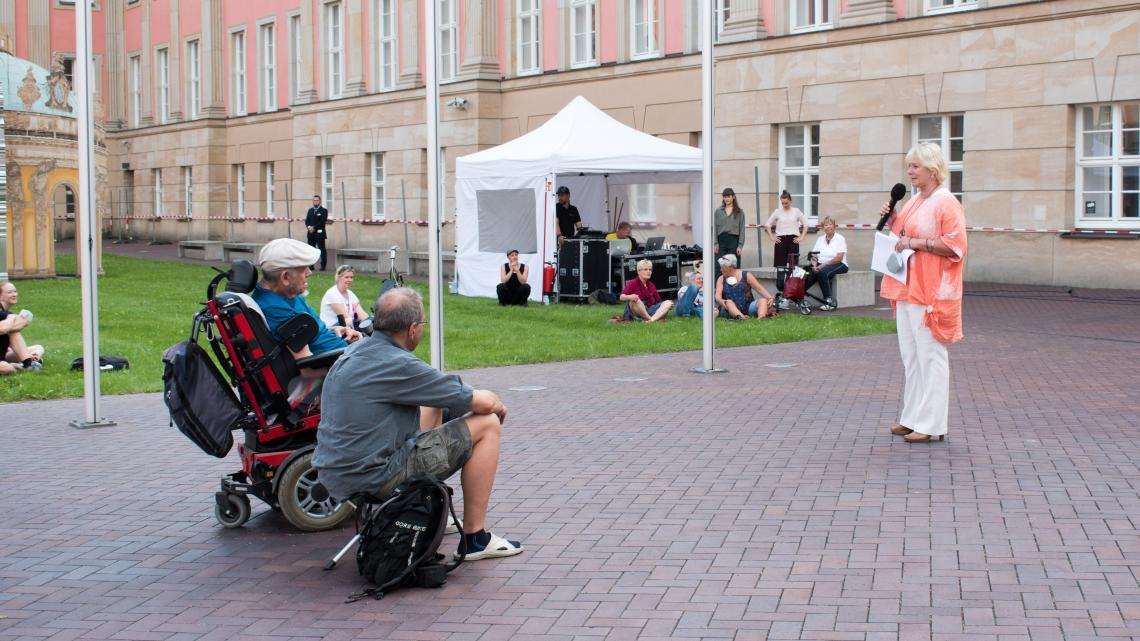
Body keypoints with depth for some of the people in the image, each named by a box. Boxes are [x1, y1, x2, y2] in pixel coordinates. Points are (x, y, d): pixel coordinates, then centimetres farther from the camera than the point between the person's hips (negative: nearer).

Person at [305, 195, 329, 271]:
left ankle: (323, 266, -5)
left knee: (322, 250, -5)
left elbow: (323, 221, -11)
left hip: (319, 233, -5)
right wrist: (309, 227, -10)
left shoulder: (324, 210, 0)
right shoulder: (310, 210, 18)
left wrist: (314, 227, -17)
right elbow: (307, 220, 11)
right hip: (311, 234, 5)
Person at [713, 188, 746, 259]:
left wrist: (740, 245, -5)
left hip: (734, 240, -1)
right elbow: (715, 228, 8)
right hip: (722, 240, 1)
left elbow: (742, 229, 3)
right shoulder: (718, 212, 10)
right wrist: (716, 244, -1)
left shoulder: (739, 212, 5)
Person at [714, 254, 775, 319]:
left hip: (747, 308, 1)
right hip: (731, 309, 0)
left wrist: (770, 298, -19)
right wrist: (720, 301, -29)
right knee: (728, 302, -32)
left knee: (763, 301, -24)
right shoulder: (721, 279, 9)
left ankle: (760, 317, -55)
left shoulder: (746, 276, 5)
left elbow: (760, 289, -1)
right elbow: (718, 296, -4)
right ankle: (741, 317, -61)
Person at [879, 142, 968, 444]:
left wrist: (919, 243, -20)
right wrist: (893, 221, 8)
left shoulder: (946, 203, -11)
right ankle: (913, 417, 19)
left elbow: (956, 246, -17)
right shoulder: (913, 202, 15)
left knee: (929, 356, -5)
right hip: (907, 289, 9)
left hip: (931, 293, -9)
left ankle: (932, 423, 1)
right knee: (910, 356, 12)